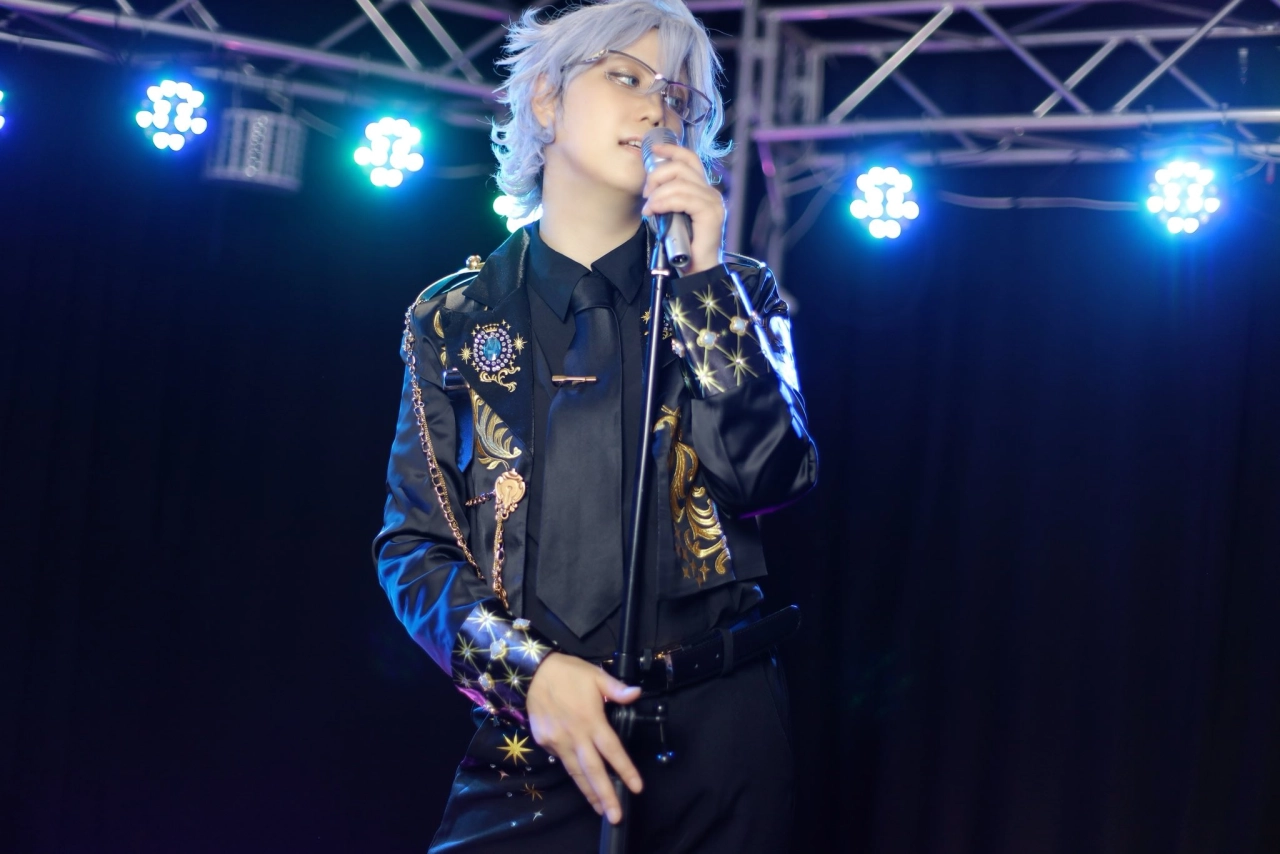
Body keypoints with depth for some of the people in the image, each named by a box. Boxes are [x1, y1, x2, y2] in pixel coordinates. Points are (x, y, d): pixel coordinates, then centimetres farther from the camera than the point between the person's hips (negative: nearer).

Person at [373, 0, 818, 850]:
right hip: (528, 739, 0)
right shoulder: (454, 317, 7)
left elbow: (768, 479, -7)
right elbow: (412, 545, 3)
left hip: (716, 727, 1)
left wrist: (701, 278, -11)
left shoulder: (728, 293, 9)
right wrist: (527, 668, -12)